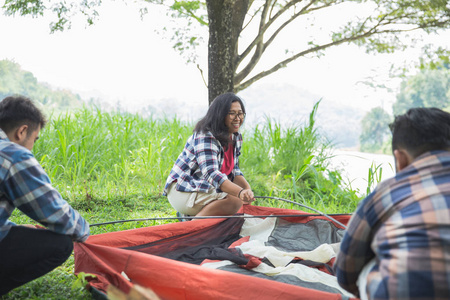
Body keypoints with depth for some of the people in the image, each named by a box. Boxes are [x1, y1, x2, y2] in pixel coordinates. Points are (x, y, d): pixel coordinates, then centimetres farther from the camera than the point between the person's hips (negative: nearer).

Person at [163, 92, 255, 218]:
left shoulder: (236, 138, 7)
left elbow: (234, 171, 9)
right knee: (235, 200, -26)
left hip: (204, 189, 10)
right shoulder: (205, 137, -22)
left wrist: (247, 188, -13)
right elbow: (211, 173, -35)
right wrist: (240, 192, -49)